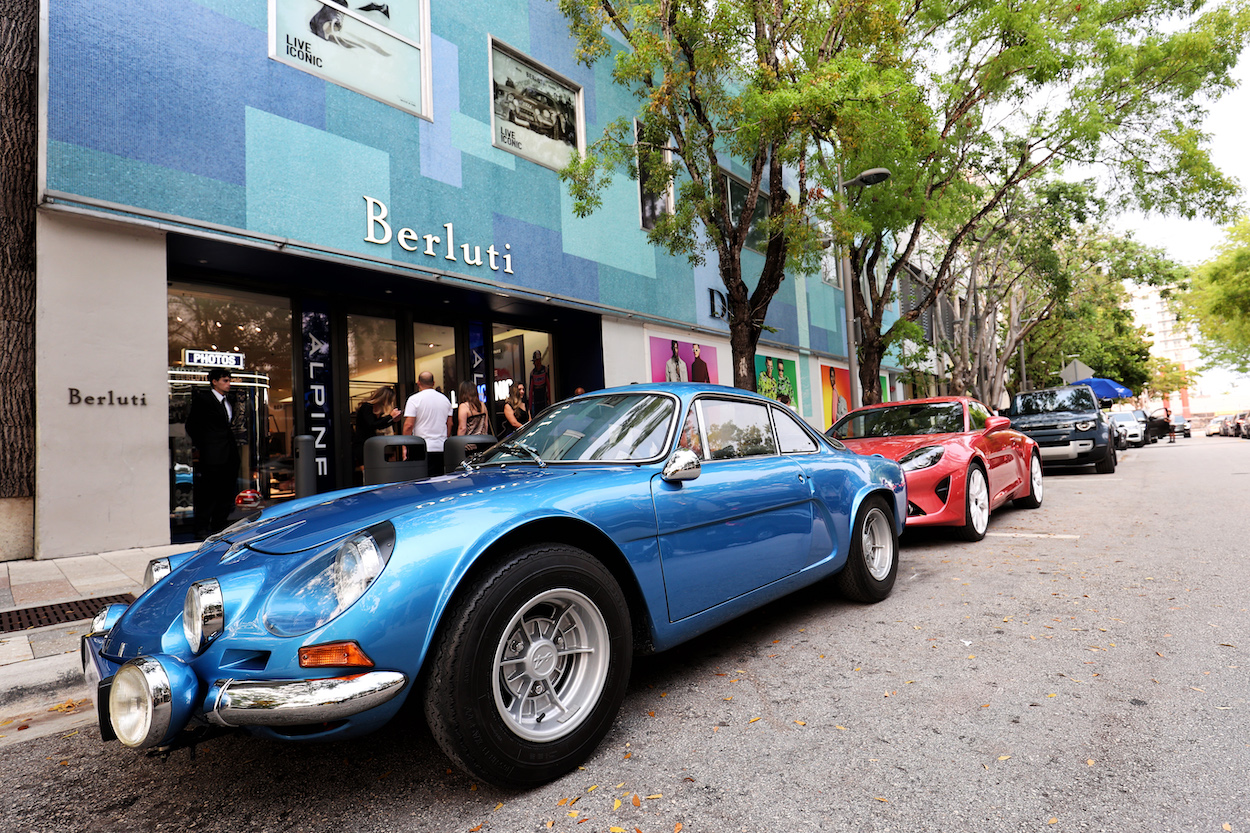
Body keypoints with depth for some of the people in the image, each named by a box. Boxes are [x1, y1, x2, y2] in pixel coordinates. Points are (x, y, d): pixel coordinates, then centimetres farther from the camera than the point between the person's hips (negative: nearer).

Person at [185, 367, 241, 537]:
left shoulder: (229, 399, 15)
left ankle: (218, 528, 19)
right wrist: (201, 445, -2)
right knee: (209, 493, -2)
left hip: (230, 454, 7)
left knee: (228, 493, 9)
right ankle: (202, 529, 9)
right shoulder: (203, 398, -6)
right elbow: (191, 425, -2)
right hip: (212, 456, -7)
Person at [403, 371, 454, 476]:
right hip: (442, 449, 5)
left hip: (423, 449, -4)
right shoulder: (445, 399, 11)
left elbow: (408, 425, -9)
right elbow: (450, 424, 14)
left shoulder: (414, 399, -4)